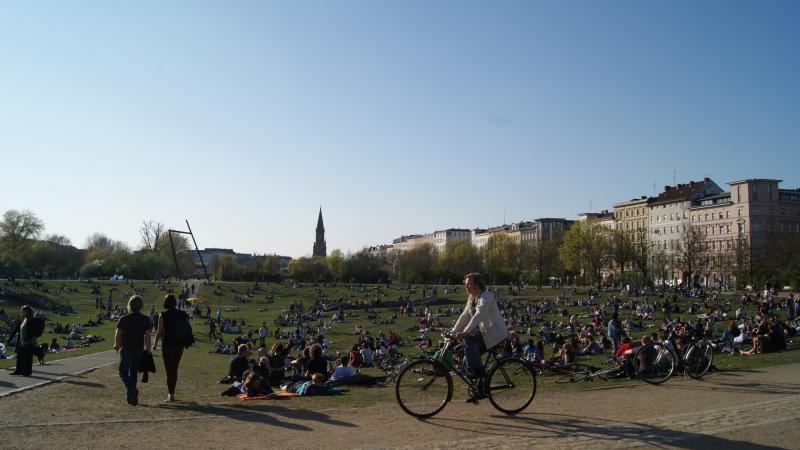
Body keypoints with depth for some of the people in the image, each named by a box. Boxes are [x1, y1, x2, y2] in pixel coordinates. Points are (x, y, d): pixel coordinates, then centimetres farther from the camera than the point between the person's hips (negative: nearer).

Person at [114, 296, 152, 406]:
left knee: (123, 372, 8)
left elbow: (118, 334, -3)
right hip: (139, 350, 3)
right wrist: (148, 349, 4)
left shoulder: (124, 319, -7)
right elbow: (147, 336, -4)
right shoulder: (146, 320, -2)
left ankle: (132, 390, -15)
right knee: (134, 373, 15)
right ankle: (132, 398, 18)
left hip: (126, 349, -3)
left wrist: (117, 345, 14)